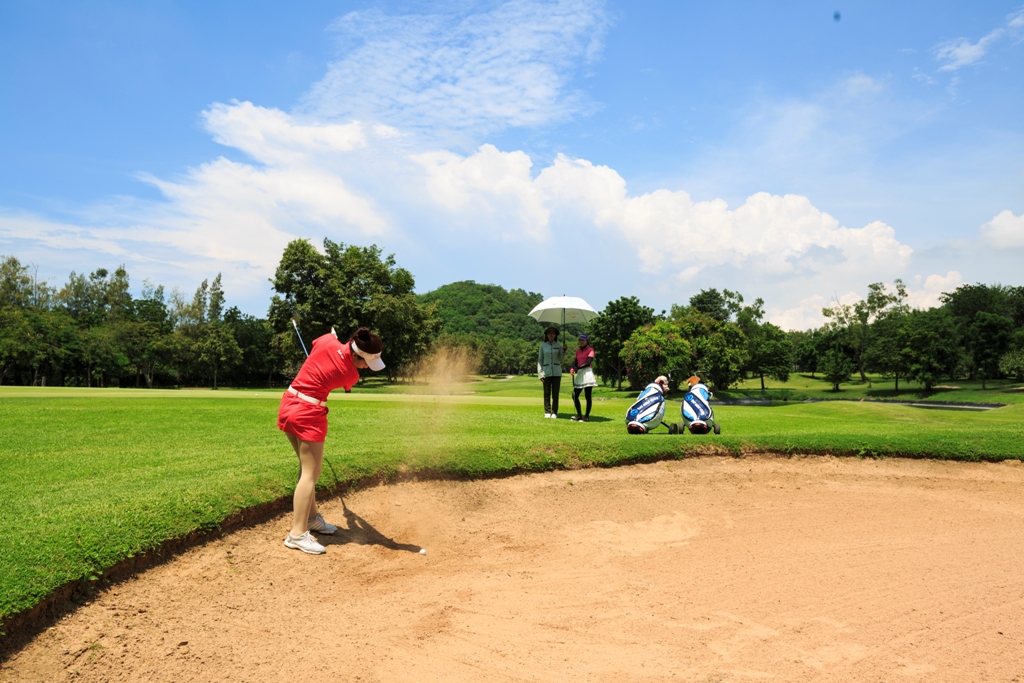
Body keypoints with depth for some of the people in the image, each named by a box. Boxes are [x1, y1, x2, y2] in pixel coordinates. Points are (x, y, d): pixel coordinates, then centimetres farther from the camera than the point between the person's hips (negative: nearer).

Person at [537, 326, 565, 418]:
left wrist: (564, 350, -12)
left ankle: (554, 412, 5)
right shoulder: (543, 345, 4)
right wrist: (540, 374, -3)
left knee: (555, 393, 0)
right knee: (547, 393, 0)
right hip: (546, 372, 0)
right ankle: (547, 412, 6)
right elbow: (540, 360, 5)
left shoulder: (558, 345, 6)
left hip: (557, 372, 0)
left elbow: (561, 359, 2)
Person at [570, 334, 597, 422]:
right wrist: (572, 368, -9)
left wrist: (577, 368, -22)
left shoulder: (590, 350, -2)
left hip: (587, 373, -7)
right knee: (575, 395, 6)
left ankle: (587, 417, 1)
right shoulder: (578, 351, 17)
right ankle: (579, 415, 16)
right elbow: (576, 362, 12)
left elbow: (588, 362, -13)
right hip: (579, 374, 7)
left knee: (588, 396, -3)